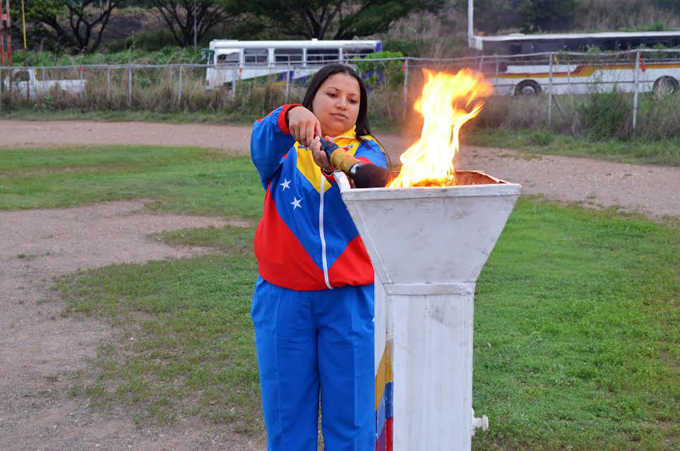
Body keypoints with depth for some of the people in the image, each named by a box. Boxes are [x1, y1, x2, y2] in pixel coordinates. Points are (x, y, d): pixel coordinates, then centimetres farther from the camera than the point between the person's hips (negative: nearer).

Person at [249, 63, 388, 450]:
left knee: (352, 417, 5)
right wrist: (289, 117, -40)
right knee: (287, 417, 10)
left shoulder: (366, 152, 6)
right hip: (284, 298, 0)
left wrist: (336, 166, -40)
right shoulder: (284, 149, 6)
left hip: (349, 300, 0)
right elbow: (261, 144, -18)